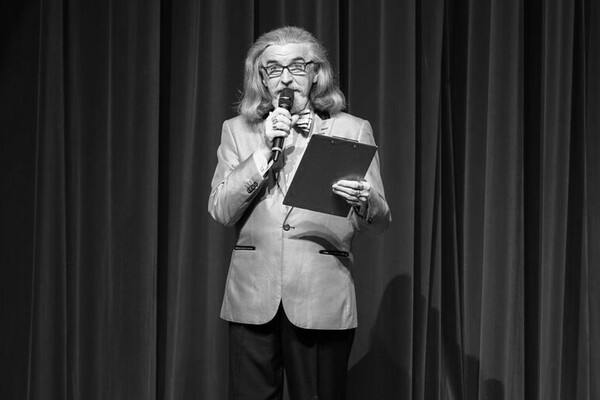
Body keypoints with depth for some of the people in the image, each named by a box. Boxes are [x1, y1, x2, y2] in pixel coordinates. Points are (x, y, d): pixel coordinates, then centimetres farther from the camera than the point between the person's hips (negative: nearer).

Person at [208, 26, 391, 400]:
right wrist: (265, 150, -10)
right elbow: (221, 211, -1)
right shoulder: (237, 131, 9)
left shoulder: (352, 130, 5)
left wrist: (362, 201, -21)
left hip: (322, 300, -1)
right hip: (253, 298, 1)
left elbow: (380, 221, 2)